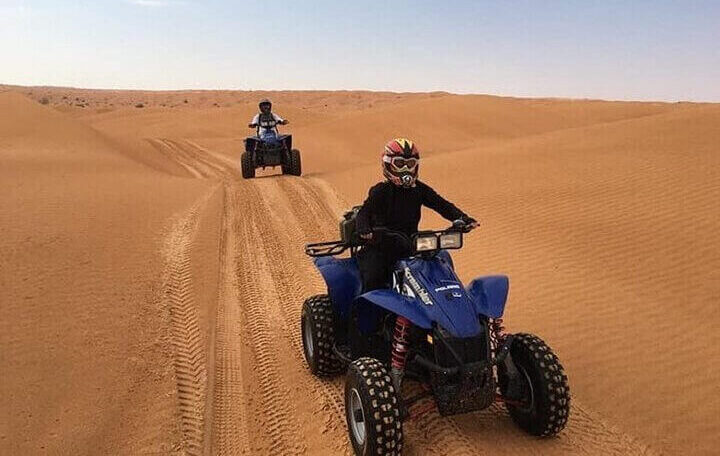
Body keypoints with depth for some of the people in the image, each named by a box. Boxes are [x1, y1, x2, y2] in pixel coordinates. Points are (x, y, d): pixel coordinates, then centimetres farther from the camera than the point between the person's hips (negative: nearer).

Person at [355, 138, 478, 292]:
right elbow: (364, 213, -18)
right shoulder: (380, 191, -7)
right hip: (380, 248, -4)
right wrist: (365, 230, -41)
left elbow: (442, 205, 2)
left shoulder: (420, 190, 6)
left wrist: (463, 218, -15)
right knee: (373, 281, -20)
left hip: (409, 245, 4)